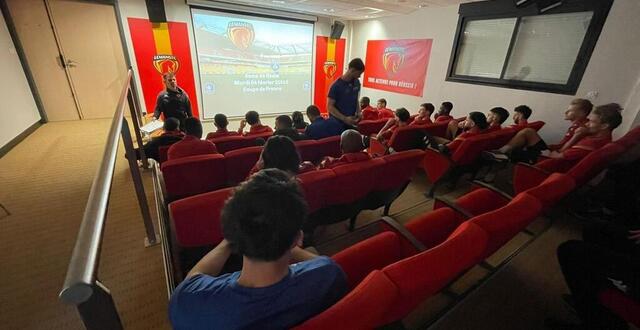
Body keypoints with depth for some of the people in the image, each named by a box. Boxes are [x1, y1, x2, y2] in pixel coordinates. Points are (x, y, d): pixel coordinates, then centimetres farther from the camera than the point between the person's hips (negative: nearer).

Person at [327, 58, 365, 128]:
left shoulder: (357, 83, 4)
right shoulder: (336, 85, -14)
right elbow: (330, 106, -14)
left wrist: (358, 112, -2)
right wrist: (345, 119, -22)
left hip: (351, 122, 5)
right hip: (337, 122, -5)